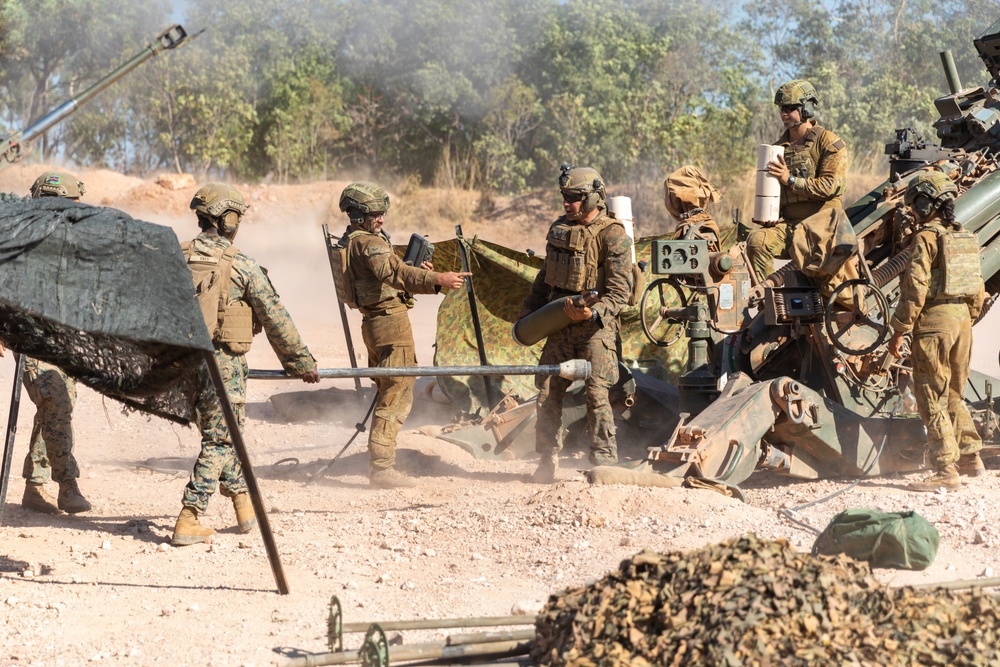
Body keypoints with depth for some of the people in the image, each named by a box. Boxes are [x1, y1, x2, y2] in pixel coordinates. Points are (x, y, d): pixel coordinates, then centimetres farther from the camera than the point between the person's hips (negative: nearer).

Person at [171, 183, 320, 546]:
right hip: (223, 362, -5)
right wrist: (300, 361, 7)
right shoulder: (242, 266, -9)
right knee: (219, 441, 2)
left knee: (218, 431, 21)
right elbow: (276, 319, -3)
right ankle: (188, 521, -5)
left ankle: (243, 502, 29)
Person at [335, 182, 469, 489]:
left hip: (373, 323, 10)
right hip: (391, 322, -10)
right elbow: (392, 272, -31)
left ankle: (379, 463, 22)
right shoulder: (368, 242, -14)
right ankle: (381, 467, -11)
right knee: (396, 396, -8)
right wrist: (436, 280, -40)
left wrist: (417, 273, 9)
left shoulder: (348, 242, 17)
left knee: (388, 394, 19)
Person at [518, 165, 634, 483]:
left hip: (595, 326, -6)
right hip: (559, 325, 7)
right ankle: (548, 459, 16)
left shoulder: (612, 235, -9)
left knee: (596, 394, -9)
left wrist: (593, 313, -27)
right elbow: (545, 278, 24)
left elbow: (621, 290, -14)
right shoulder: (559, 229, 12)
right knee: (548, 392, 6)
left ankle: (604, 462, -2)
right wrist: (527, 313, 22)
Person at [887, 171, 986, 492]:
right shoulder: (964, 237, 12)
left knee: (932, 399, -3)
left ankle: (946, 470, -6)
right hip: (962, 320, 8)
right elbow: (978, 290, 16)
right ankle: (970, 456, 24)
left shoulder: (926, 237, -11)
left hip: (934, 322, -8)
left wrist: (899, 331, -12)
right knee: (953, 394, 21)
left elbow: (915, 287, -16)